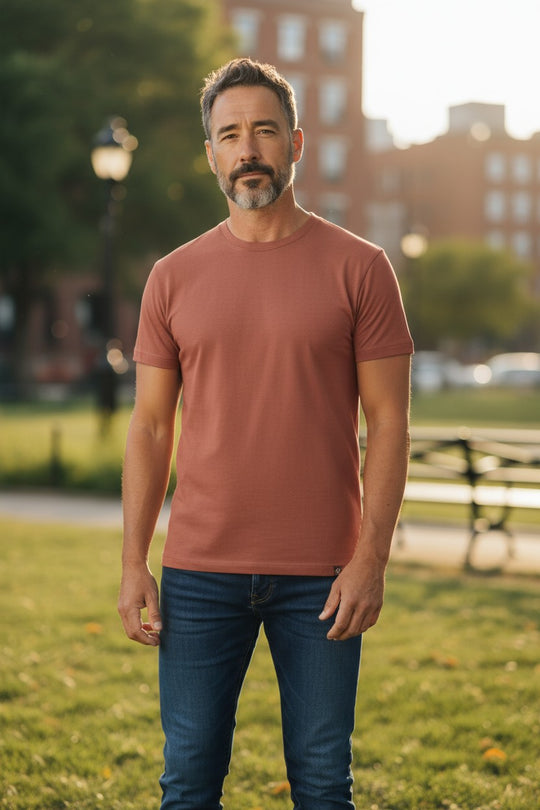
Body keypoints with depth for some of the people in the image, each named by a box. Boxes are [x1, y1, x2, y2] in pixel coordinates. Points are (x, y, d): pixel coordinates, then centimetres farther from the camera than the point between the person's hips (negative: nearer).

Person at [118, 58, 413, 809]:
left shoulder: (359, 268, -1)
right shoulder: (174, 277, 6)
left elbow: (388, 423, -2)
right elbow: (150, 426, 7)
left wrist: (371, 560, -10)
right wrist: (133, 564, 1)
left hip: (322, 577, -2)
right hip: (200, 572, 2)